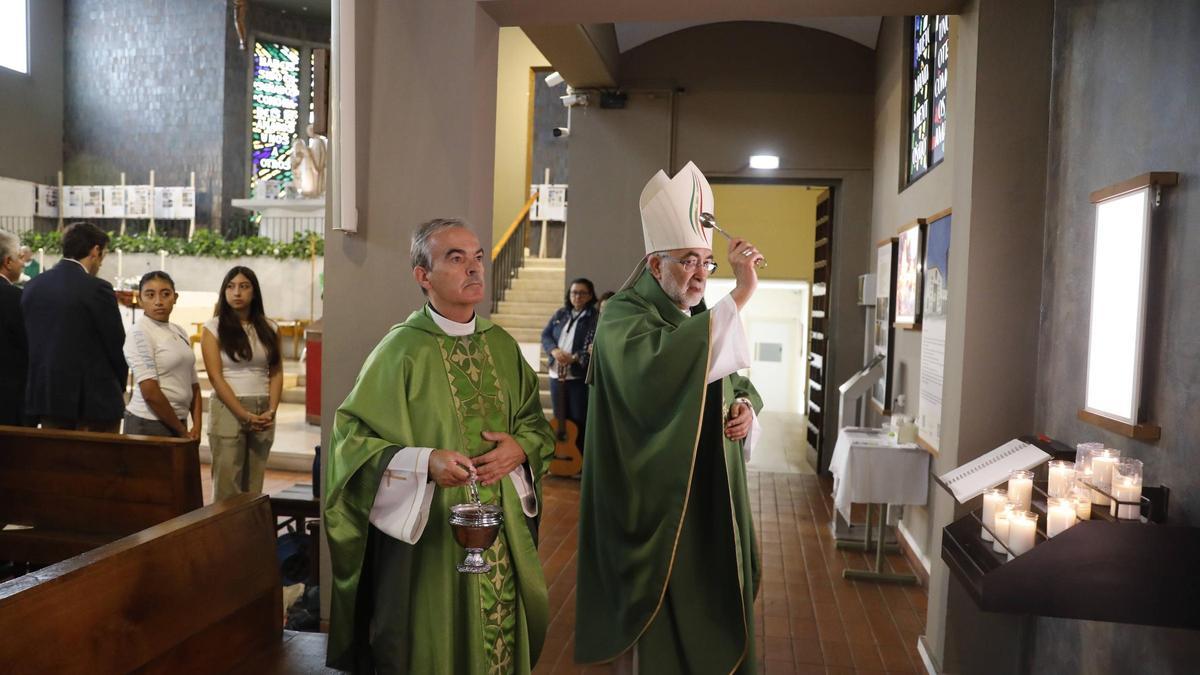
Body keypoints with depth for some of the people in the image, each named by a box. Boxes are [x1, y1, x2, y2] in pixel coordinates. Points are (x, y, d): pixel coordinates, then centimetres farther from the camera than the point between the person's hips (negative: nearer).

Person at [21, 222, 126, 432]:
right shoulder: (97, 289, -13)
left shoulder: (32, 286, 6)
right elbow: (116, 343, -8)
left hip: (45, 394, 6)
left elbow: (29, 340, 12)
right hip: (94, 397, -6)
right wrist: (120, 387, 8)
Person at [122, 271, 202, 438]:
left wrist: (196, 427, 0)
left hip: (176, 424, 6)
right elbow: (150, 392, -17)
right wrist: (181, 431, -12)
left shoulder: (180, 332, 9)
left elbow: (193, 385, 10)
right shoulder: (139, 332, -11)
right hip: (149, 425, -6)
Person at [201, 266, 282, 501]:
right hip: (228, 409, -3)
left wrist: (271, 410, -8)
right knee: (227, 485, -3)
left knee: (254, 485, 6)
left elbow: (276, 373, 7)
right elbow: (215, 377, -7)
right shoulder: (214, 328, 0)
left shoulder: (269, 329, 10)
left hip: (263, 413, 3)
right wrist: (244, 415, -14)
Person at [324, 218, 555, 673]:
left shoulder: (503, 346, 5)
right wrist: (424, 462, -26)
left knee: (501, 633, 13)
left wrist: (520, 448, -10)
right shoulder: (402, 349, -11)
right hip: (429, 537, -4)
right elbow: (352, 436, -13)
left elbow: (536, 422, 12)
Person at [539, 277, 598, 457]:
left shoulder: (596, 318, -6)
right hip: (556, 374, 5)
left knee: (579, 421, 0)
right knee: (560, 419, 13)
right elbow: (545, 335, 8)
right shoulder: (561, 313, 11)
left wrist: (575, 358, -27)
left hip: (580, 376, -5)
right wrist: (554, 350, -12)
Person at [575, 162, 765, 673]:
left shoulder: (705, 318, 11)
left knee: (708, 602, 16)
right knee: (654, 614, 4)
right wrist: (739, 296, -35)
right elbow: (660, 369, -35)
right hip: (654, 496, -7)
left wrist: (745, 407, -6)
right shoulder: (623, 318, -13)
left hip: (709, 493, 7)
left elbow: (738, 384, 19)